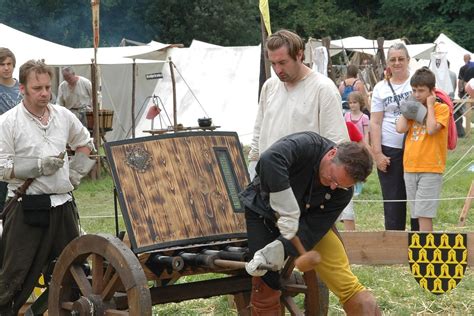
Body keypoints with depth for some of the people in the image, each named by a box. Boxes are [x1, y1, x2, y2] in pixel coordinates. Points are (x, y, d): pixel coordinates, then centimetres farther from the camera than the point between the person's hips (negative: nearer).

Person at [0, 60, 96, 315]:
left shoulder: (63, 116, 8)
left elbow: (84, 143, 25)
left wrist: (76, 172, 11)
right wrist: (39, 166, -19)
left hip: (62, 205, 5)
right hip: (27, 207, -5)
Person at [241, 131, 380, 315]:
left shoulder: (343, 192, -21)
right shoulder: (306, 145, -33)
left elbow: (312, 229, -24)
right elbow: (270, 160, -53)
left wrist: (275, 250, -39)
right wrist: (289, 212, -53)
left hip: (307, 218, 3)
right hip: (263, 209, -3)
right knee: (265, 285, -10)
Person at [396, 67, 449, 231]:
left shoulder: (442, 108, -2)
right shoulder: (413, 108, 13)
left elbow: (431, 129, -19)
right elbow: (400, 128, -2)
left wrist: (429, 105, -9)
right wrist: (407, 107, 3)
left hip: (430, 169, -6)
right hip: (410, 167, 6)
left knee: (423, 213, -11)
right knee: (417, 213, 8)